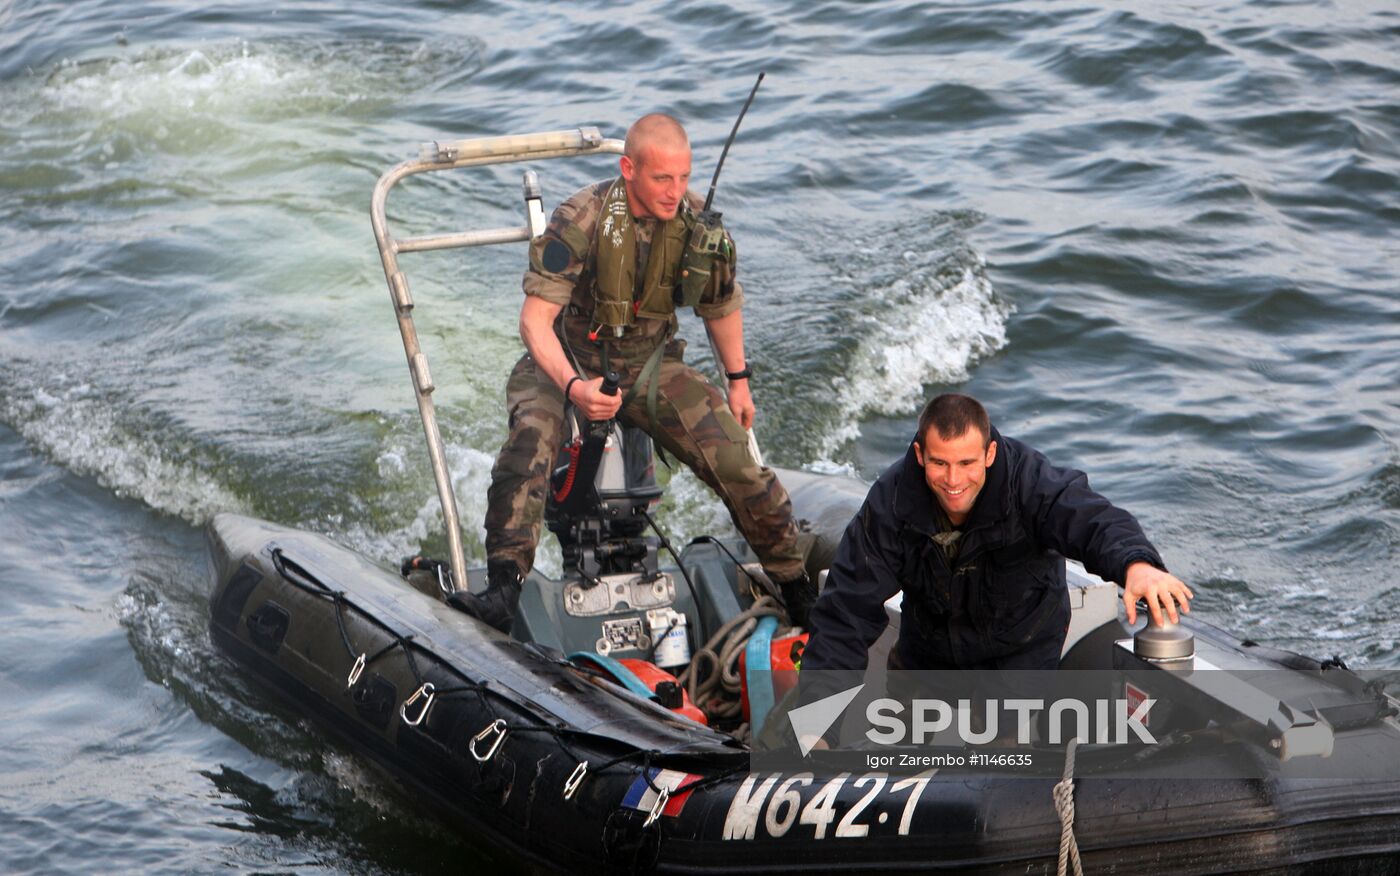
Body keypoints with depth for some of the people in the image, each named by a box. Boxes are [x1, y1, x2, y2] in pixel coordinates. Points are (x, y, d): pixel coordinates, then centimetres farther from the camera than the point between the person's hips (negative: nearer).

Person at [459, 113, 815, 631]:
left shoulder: (698, 223, -9)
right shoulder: (581, 220, -23)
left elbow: (721, 305, 12)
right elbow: (535, 320, -26)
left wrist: (738, 381, 18)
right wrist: (574, 387, -42)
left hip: (651, 366, 3)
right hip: (567, 364, -3)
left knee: (736, 461, -14)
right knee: (529, 443, -35)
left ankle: (795, 587, 6)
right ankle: (504, 589, -39)